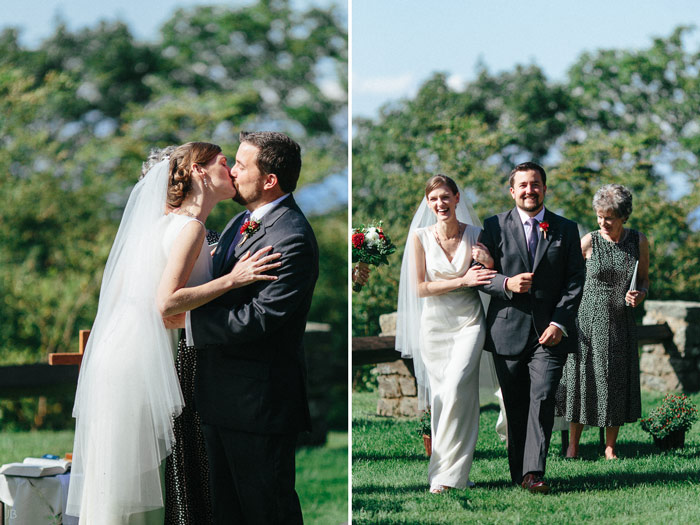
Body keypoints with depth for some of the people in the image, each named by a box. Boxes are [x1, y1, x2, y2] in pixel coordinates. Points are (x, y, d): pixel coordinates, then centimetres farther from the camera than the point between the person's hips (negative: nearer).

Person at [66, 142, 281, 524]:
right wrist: (232, 279, -19)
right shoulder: (191, 227, -13)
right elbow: (166, 302, -22)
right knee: (128, 479, -4)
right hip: (138, 355, -9)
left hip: (123, 348, 9)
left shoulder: (168, 221, 15)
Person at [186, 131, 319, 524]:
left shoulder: (292, 239, -21)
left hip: (261, 400, -10)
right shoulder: (242, 222, 11)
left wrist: (187, 319, -18)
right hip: (222, 397, 10)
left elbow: (258, 318, -26)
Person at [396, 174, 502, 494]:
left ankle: (449, 473, -11)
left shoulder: (475, 235, 0)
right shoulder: (420, 237, -2)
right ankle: (454, 471, 12)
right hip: (435, 322, 1)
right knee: (441, 396, 2)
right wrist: (463, 280, -12)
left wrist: (488, 262, -14)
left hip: (468, 321, -1)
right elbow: (420, 288, -4)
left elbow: (491, 282, 8)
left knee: (457, 388, -17)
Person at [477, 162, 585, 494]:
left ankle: (533, 473, -14)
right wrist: (507, 284, -16)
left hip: (550, 331, 0)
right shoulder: (495, 226, 6)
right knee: (515, 405, 6)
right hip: (508, 329, 1)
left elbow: (575, 280, 4)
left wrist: (559, 323, -7)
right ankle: (518, 472, 15)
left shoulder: (566, 229, 8)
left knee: (542, 400, -12)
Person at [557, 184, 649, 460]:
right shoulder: (589, 242, -5)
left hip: (621, 323, 2)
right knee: (582, 378, -1)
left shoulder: (639, 242, 2)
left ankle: (610, 448, 16)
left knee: (617, 384, 4)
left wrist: (639, 295, -10)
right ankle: (573, 445, 12)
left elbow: (644, 280, 12)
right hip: (588, 320, -2)